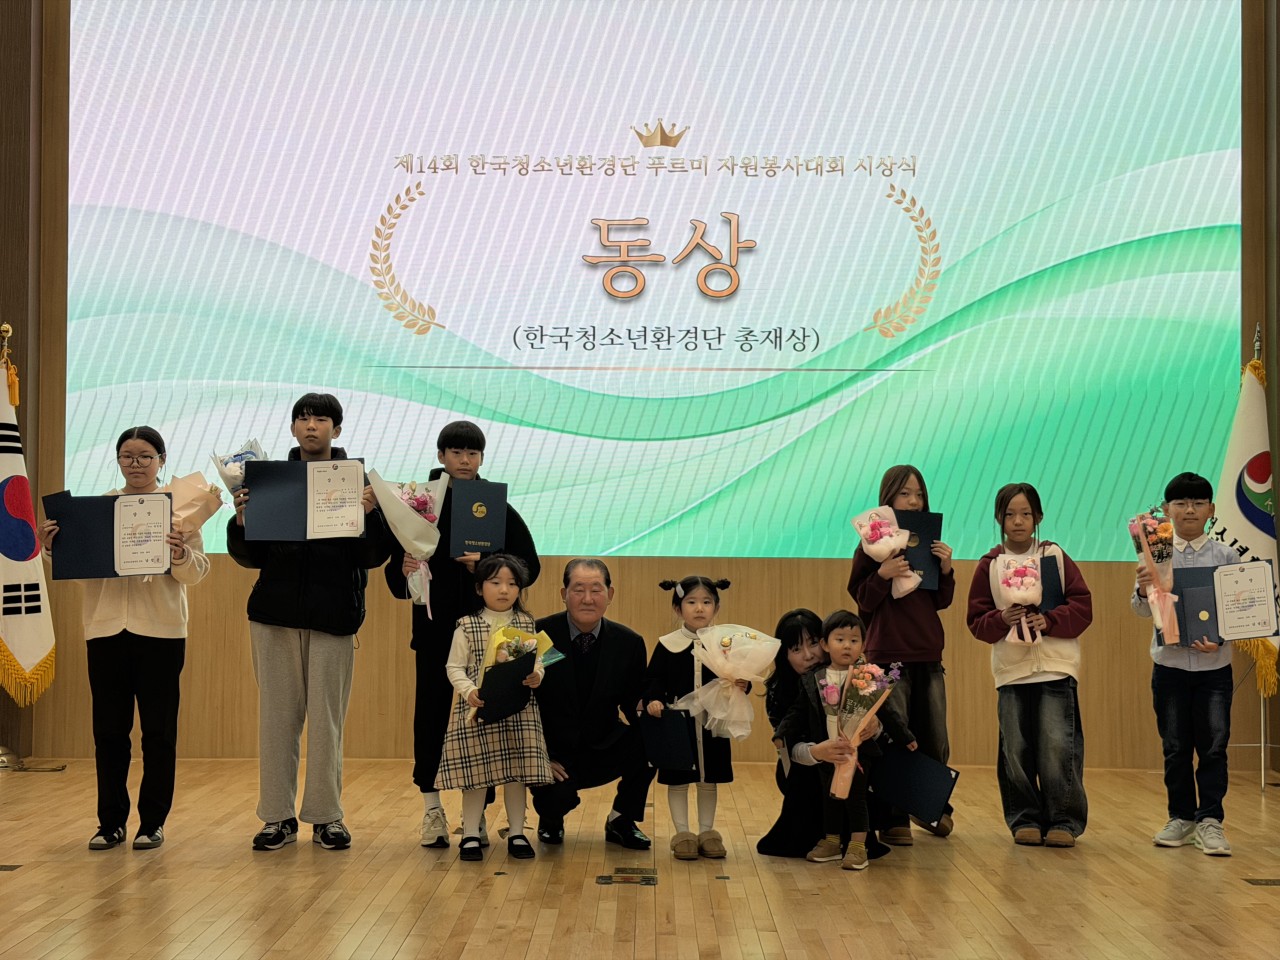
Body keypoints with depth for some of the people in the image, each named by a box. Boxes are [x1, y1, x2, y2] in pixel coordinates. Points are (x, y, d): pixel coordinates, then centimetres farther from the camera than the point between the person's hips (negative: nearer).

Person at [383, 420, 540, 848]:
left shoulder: (497, 507, 4)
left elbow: (530, 565, 1)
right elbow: (394, 571, 2)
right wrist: (403, 570, -20)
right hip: (434, 626, 0)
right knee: (431, 713, 1)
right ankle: (432, 808, 10)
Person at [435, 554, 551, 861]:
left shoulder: (527, 625, 6)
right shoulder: (467, 626, 0)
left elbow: (537, 662, 6)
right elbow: (455, 667, 0)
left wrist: (536, 677, -17)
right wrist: (469, 690, -17)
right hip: (477, 708, -2)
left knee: (517, 771, 6)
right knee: (476, 772, 2)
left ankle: (516, 833, 18)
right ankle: (470, 835, 14)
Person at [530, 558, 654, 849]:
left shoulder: (629, 643, -4)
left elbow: (633, 704, 3)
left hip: (603, 751, 3)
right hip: (554, 754, -3)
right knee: (560, 795, -31)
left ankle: (622, 820, 1)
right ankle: (551, 820, 12)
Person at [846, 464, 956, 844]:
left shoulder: (930, 541, 12)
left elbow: (942, 601, 10)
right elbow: (863, 600, -6)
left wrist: (946, 570, -6)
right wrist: (883, 574, -23)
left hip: (928, 653, 5)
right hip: (888, 653, -5)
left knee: (935, 741, 8)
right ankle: (894, 821, 3)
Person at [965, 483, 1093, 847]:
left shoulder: (1055, 557, 4)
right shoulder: (989, 565, 6)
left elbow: (1082, 606, 0)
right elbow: (976, 621, 5)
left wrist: (1049, 620, -15)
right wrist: (1002, 620, -14)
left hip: (1056, 668, -2)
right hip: (1011, 670, 2)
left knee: (1057, 748, -8)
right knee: (1016, 752, 2)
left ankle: (1065, 821, 5)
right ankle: (1025, 820, 16)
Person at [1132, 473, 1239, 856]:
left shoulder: (1226, 556, 0)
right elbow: (1143, 611, -2)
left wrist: (1220, 641, -17)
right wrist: (1143, 590, -25)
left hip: (1214, 667, -1)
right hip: (1170, 665, 1)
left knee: (1213, 747, -1)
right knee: (1175, 748, 8)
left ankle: (1210, 821, 6)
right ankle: (1181, 818, 19)